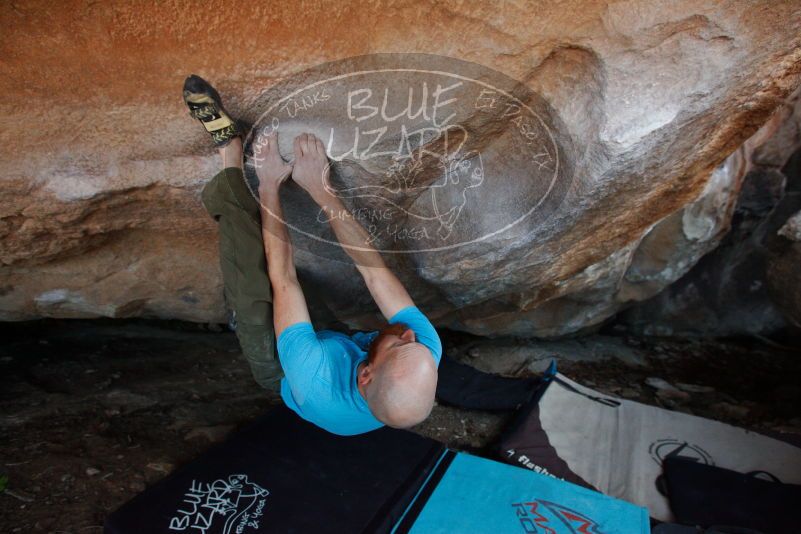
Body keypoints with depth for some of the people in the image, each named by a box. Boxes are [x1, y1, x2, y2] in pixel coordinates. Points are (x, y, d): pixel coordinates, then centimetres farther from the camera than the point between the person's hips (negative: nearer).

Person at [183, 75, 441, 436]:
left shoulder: (318, 388, -48)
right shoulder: (429, 353, -39)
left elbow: (283, 277, -37)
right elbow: (373, 268, -30)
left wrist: (269, 187, -26)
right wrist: (321, 189, -29)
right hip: (345, 341, 5)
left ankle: (230, 146, 2)